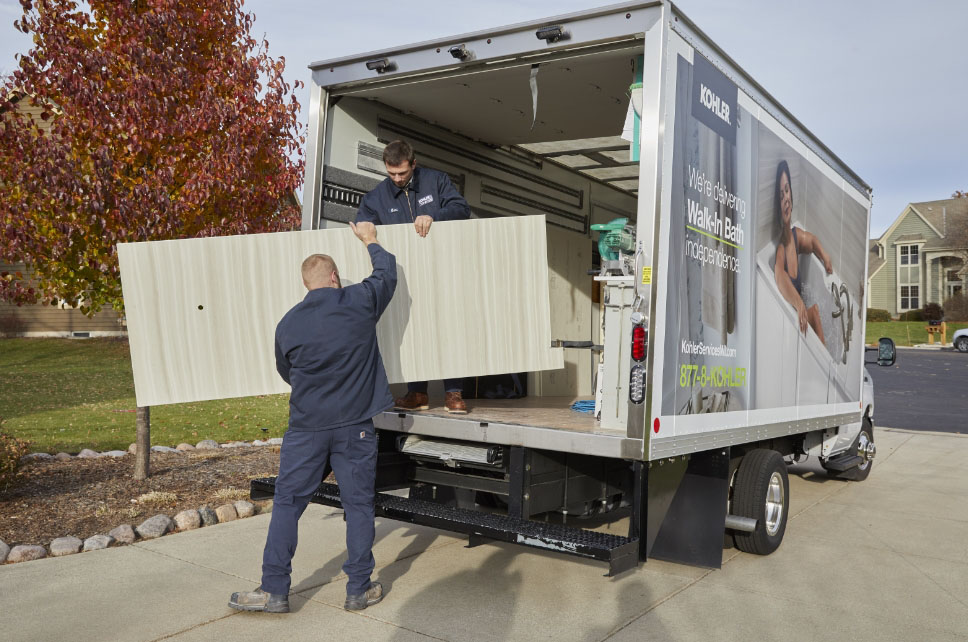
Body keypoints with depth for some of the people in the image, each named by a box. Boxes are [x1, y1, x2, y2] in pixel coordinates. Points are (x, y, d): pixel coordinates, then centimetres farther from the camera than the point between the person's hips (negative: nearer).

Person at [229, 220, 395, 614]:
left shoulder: (288, 324, 3)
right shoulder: (359, 302, -4)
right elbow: (387, 273, 14)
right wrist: (370, 241, 32)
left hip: (306, 427, 1)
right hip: (354, 426, -1)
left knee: (287, 503, 9)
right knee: (358, 504, 8)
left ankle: (274, 591, 12)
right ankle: (359, 589, 16)